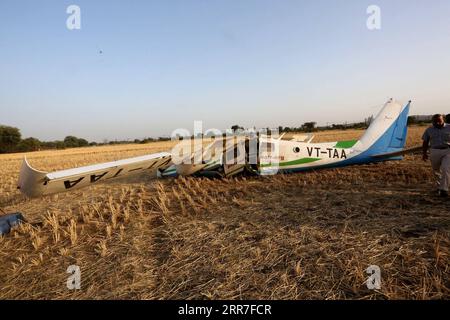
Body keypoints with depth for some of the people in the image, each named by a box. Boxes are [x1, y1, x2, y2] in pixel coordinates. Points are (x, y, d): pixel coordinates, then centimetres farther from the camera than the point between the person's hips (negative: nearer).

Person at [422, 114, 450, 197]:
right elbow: (425, 142, 9)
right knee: (437, 171, 11)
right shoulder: (429, 130, 7)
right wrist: (424, 153, 4)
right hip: (434, 152, 2)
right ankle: (439, 186, 31)